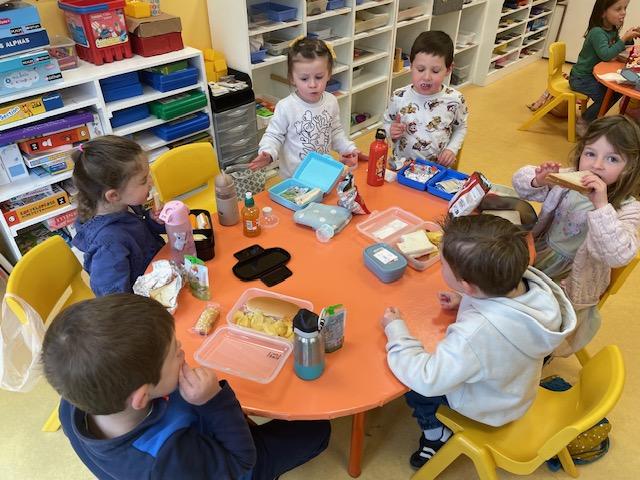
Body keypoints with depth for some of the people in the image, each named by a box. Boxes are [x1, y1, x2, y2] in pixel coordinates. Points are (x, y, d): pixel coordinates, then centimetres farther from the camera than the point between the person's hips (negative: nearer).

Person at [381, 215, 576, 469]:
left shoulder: (476, 334, -47)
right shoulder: (528, 279, -28)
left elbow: (427, 380, -34)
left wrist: (395, 330, -24)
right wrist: (465, 301, -9)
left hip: (488, 407, -6)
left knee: (415, 386, 9)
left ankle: (436, 435, 32)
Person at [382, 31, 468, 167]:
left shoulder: (455, 99, -7)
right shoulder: (399, 97, -9)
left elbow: (461, 127, 10)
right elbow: (386, 123, 7)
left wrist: (452, 149, -4)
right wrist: (391, 131, -14)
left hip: (438, 167, 0)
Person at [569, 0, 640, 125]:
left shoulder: (613, 31, 4)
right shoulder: (597, 32, -22)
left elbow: (618, 48, 17)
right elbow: (606, 55, -33)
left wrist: (630, 38, -1)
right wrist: (624, 38, -27)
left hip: (594, 75, 9)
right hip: (581, 78, -9)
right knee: (606, 97, -19)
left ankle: (595, 117, 24)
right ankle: (583, 122, 1)